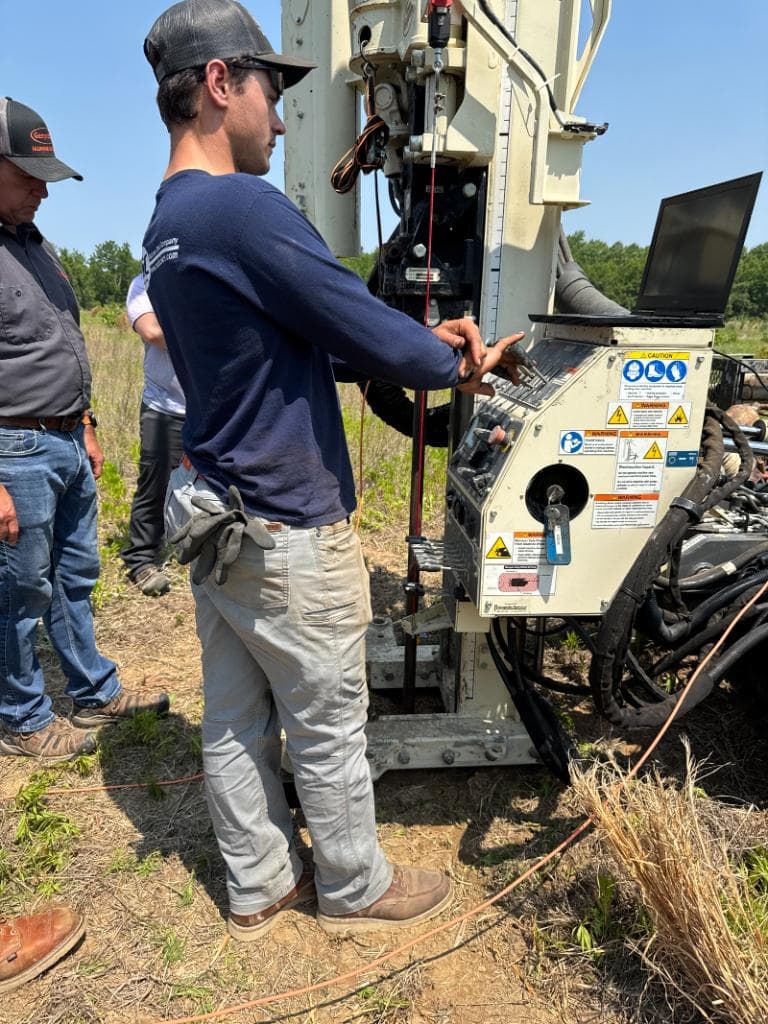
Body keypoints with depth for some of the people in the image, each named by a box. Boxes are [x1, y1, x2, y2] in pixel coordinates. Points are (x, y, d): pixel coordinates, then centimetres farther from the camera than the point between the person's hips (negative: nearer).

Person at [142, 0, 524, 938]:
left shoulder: (167, 225, 12)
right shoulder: (244, 208, -19)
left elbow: (311, 343, 12)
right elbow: (367, 332, -17)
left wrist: (426, 343, 5)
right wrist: (456, 367, 3)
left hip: (215, 520, 9)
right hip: (286, 529, -9)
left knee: (234, 720, 18)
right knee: (328, 729, 10)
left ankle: (256, 885, 37)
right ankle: (355, 887, 33)